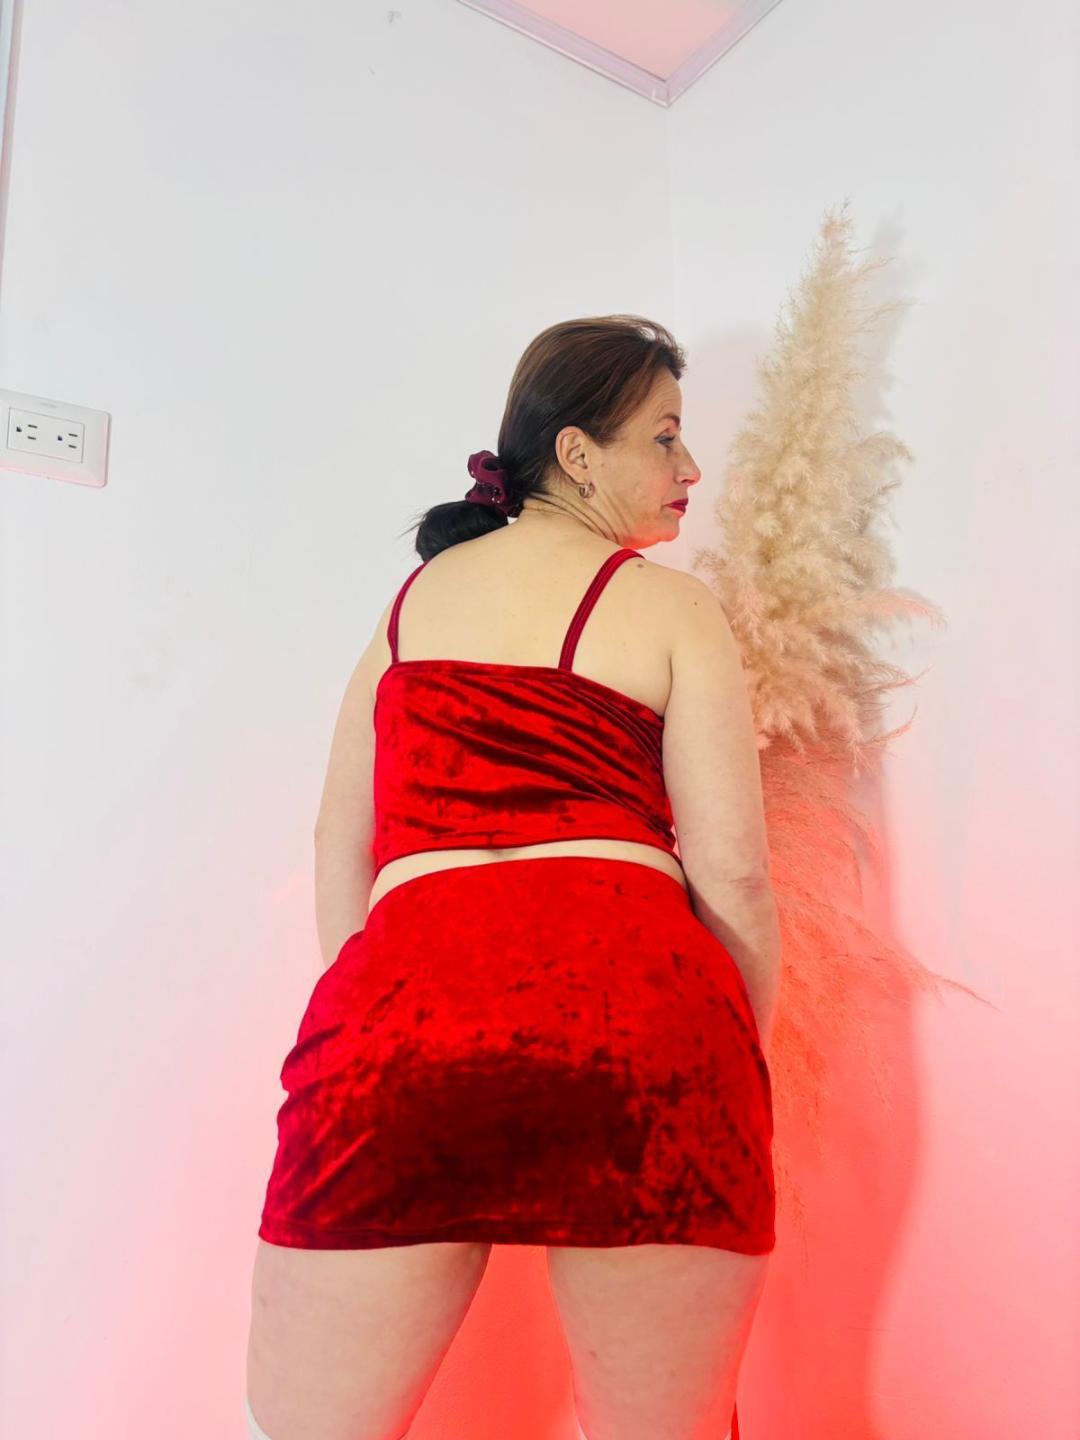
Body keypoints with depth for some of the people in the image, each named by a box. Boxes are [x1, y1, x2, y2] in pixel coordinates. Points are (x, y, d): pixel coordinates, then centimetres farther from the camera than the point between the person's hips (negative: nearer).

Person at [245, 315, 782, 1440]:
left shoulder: (413, 595, 21)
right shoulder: (674, 608, 8)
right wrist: (742, 1056, 17)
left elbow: (341, 840, 19)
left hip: (405, 991, 3)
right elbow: (731, 874, 1)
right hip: (637, 999, -2)